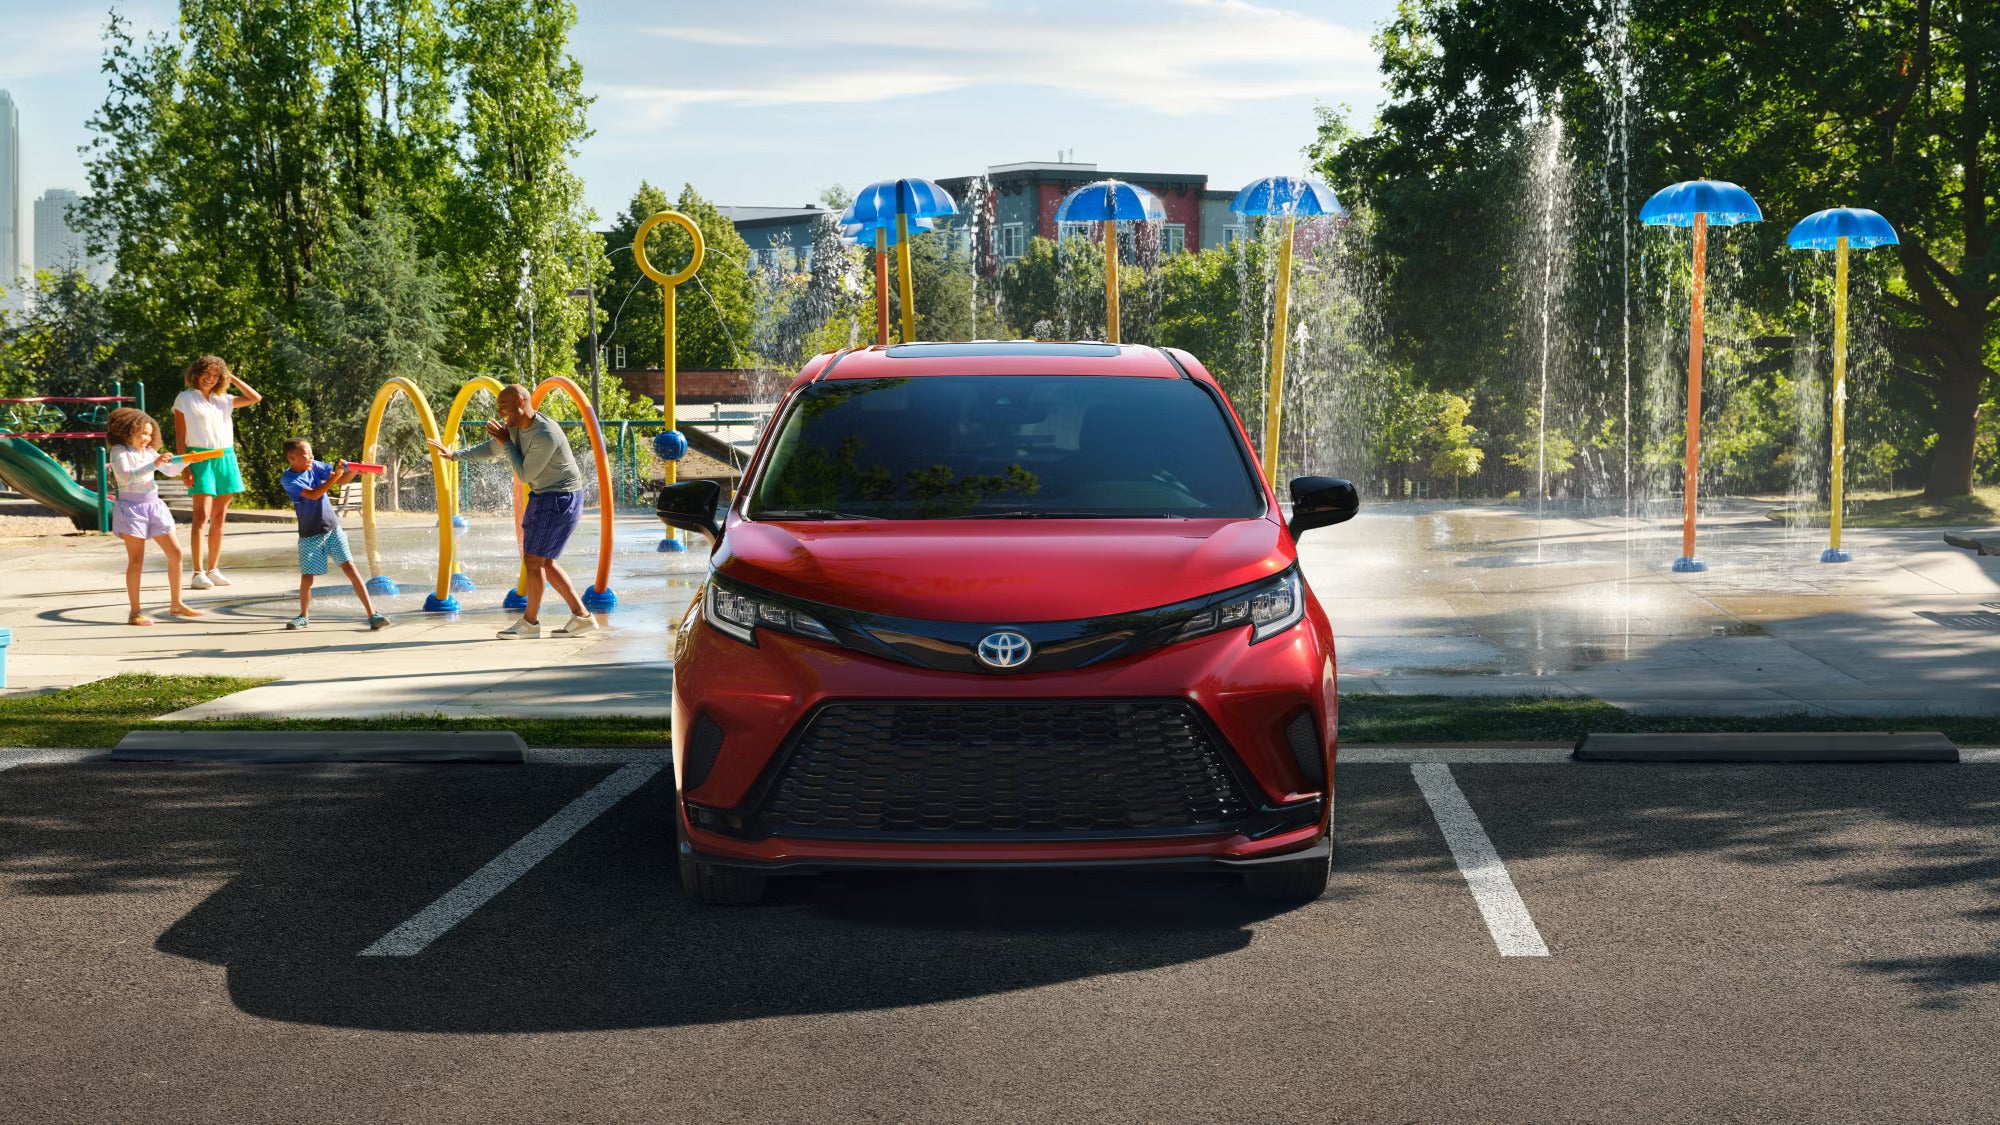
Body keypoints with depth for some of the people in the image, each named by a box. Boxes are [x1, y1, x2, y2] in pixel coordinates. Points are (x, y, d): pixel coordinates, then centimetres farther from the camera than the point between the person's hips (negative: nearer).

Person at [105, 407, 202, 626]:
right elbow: (126, 476, -23)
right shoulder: (119, 451, -7)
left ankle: (176, 604, 17)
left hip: (154, 505, 7)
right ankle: (135, 612, -2)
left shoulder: (149, 451, 13)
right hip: (132, 507, -7)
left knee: (175, 553, 6)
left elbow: (170, 470, 18)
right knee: (136, 561, -7)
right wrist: (153, 465, -29)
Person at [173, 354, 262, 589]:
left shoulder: (223, 400, 15)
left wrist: (232, 378, 12)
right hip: (201, 459, -6)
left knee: (219, 518, 7)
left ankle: (213, 570, 13)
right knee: (202, 516, -13)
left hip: (225, 459, 6)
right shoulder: (185, 399, 1)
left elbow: (255, 398, 16)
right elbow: (180, 436, -2)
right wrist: (185, 468, -11)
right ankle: (198, 573, -15)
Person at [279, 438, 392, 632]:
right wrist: (334, 476, -29)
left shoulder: (315, 466, 0)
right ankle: (304, 616, 31)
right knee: (307, 577, 4)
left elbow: (341, 481, 6)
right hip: (310, 535, -2)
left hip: (333, 529, 2)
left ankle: (372, 614, -13)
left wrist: (353, 470, -13)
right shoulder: (288, 479, -14)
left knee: (349, 567, -8)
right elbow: (313, 494, -24)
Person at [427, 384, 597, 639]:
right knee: (544, 563, 11)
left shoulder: (546, 435, -26)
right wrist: (454, 454, 7)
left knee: (533, 559, -5)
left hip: (560, 499, -10)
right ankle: (581, 616, 13)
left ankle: (530, 621, 9)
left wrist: (506, 443, -14)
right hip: (543, 496, 10)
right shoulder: (514, 425, 2)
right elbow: (490, 449, 14)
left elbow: (525, 474, -18)